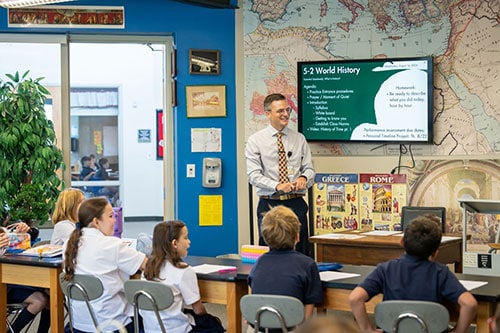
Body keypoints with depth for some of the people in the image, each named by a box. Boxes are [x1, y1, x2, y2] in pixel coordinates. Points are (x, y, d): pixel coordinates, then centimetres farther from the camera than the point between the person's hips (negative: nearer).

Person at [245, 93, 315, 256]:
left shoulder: (299, 139, 10)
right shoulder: (255, 141, 2)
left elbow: (309, 168, 11)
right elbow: (254, 175, -6)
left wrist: (304, 178, -13)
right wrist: (277, 186, -20)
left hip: (296, 204, 2)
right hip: (269, 204, -2)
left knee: (301, 253, 0)